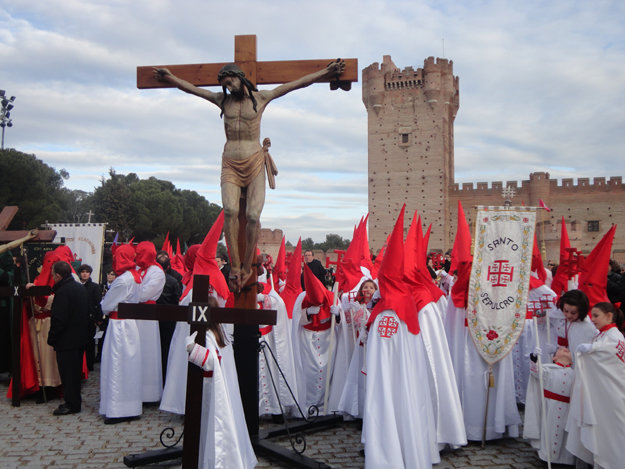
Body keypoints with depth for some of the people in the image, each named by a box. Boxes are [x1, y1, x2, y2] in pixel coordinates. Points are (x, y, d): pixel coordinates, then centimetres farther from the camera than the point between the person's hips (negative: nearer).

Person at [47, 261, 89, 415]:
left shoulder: (63, 292, -19)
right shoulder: (80, 288, 9)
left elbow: (58, 319, -21)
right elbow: (87, 313, 16)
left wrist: (51, 339, -10)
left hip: (66, 341, -9)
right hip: (80, 338, 9)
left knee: (67, 372, 0)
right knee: (75, 371, 17)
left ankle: (71, 404, 6)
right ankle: (75, 400, 26)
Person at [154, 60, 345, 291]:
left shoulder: (261, 97, 6)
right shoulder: (223, 100, 13)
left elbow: (300, 82, 7)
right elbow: (191, 88, 24)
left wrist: (327, 71, 7)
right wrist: (170, 77, 27)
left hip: (254, 162, -1)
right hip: (230, 163, 2)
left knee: (253, 215, -16)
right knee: (230, 210, -22)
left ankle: (247, 267, -3)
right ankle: (235, 266, -19)